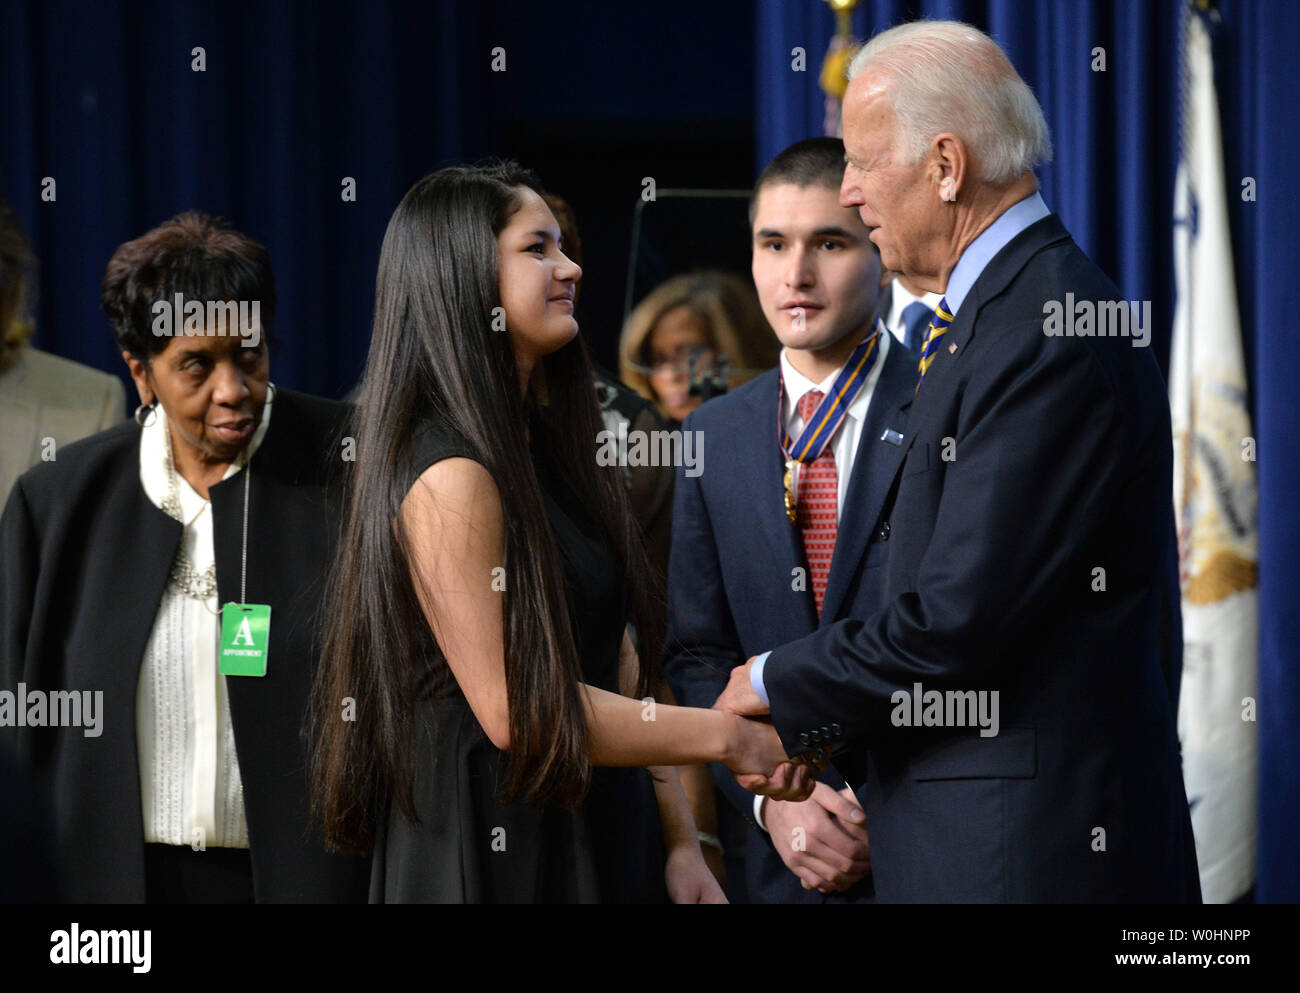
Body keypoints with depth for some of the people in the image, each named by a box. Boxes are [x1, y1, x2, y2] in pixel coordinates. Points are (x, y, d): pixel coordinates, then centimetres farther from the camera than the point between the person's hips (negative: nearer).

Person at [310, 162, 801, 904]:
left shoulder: (552, 448, 12)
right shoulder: (449, 479, -16)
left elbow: (620, 673, 12)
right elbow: (514, 710, -19)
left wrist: (680, 844, 3)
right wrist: (726, 738, -13)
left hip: (599, 841, 8)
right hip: (498, 852, -8)